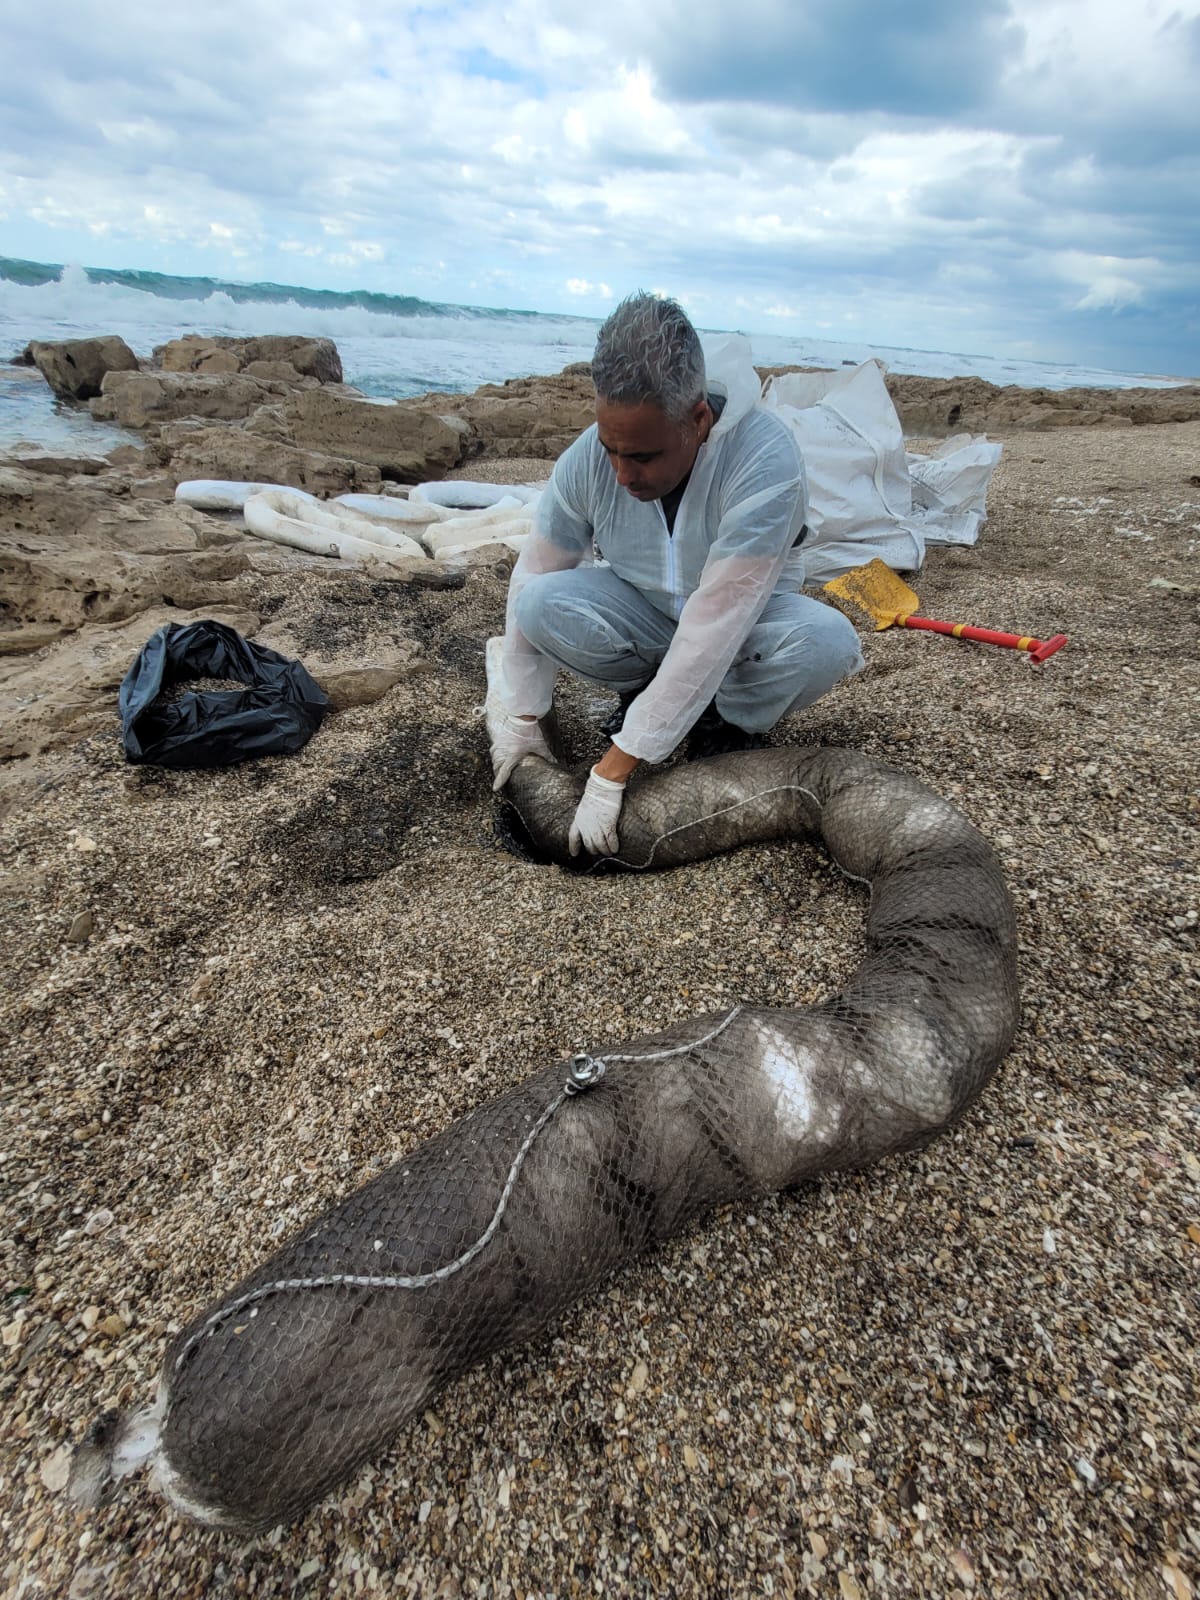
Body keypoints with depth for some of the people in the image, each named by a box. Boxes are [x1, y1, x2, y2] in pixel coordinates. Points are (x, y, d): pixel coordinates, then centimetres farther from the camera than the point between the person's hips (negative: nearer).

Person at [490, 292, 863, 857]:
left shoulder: (765, 459, -34)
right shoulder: (588, 457, -21)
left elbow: (712, 634, -38)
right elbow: (530, 580, -10)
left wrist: (613, 771, -37)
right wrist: (521, 717, -8)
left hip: (747, 615, -2)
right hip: (642, 609, 3)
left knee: (826, 640, -34)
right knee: (544, 604, -26)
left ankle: (728, 727, -3)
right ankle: (645, 694, 2)